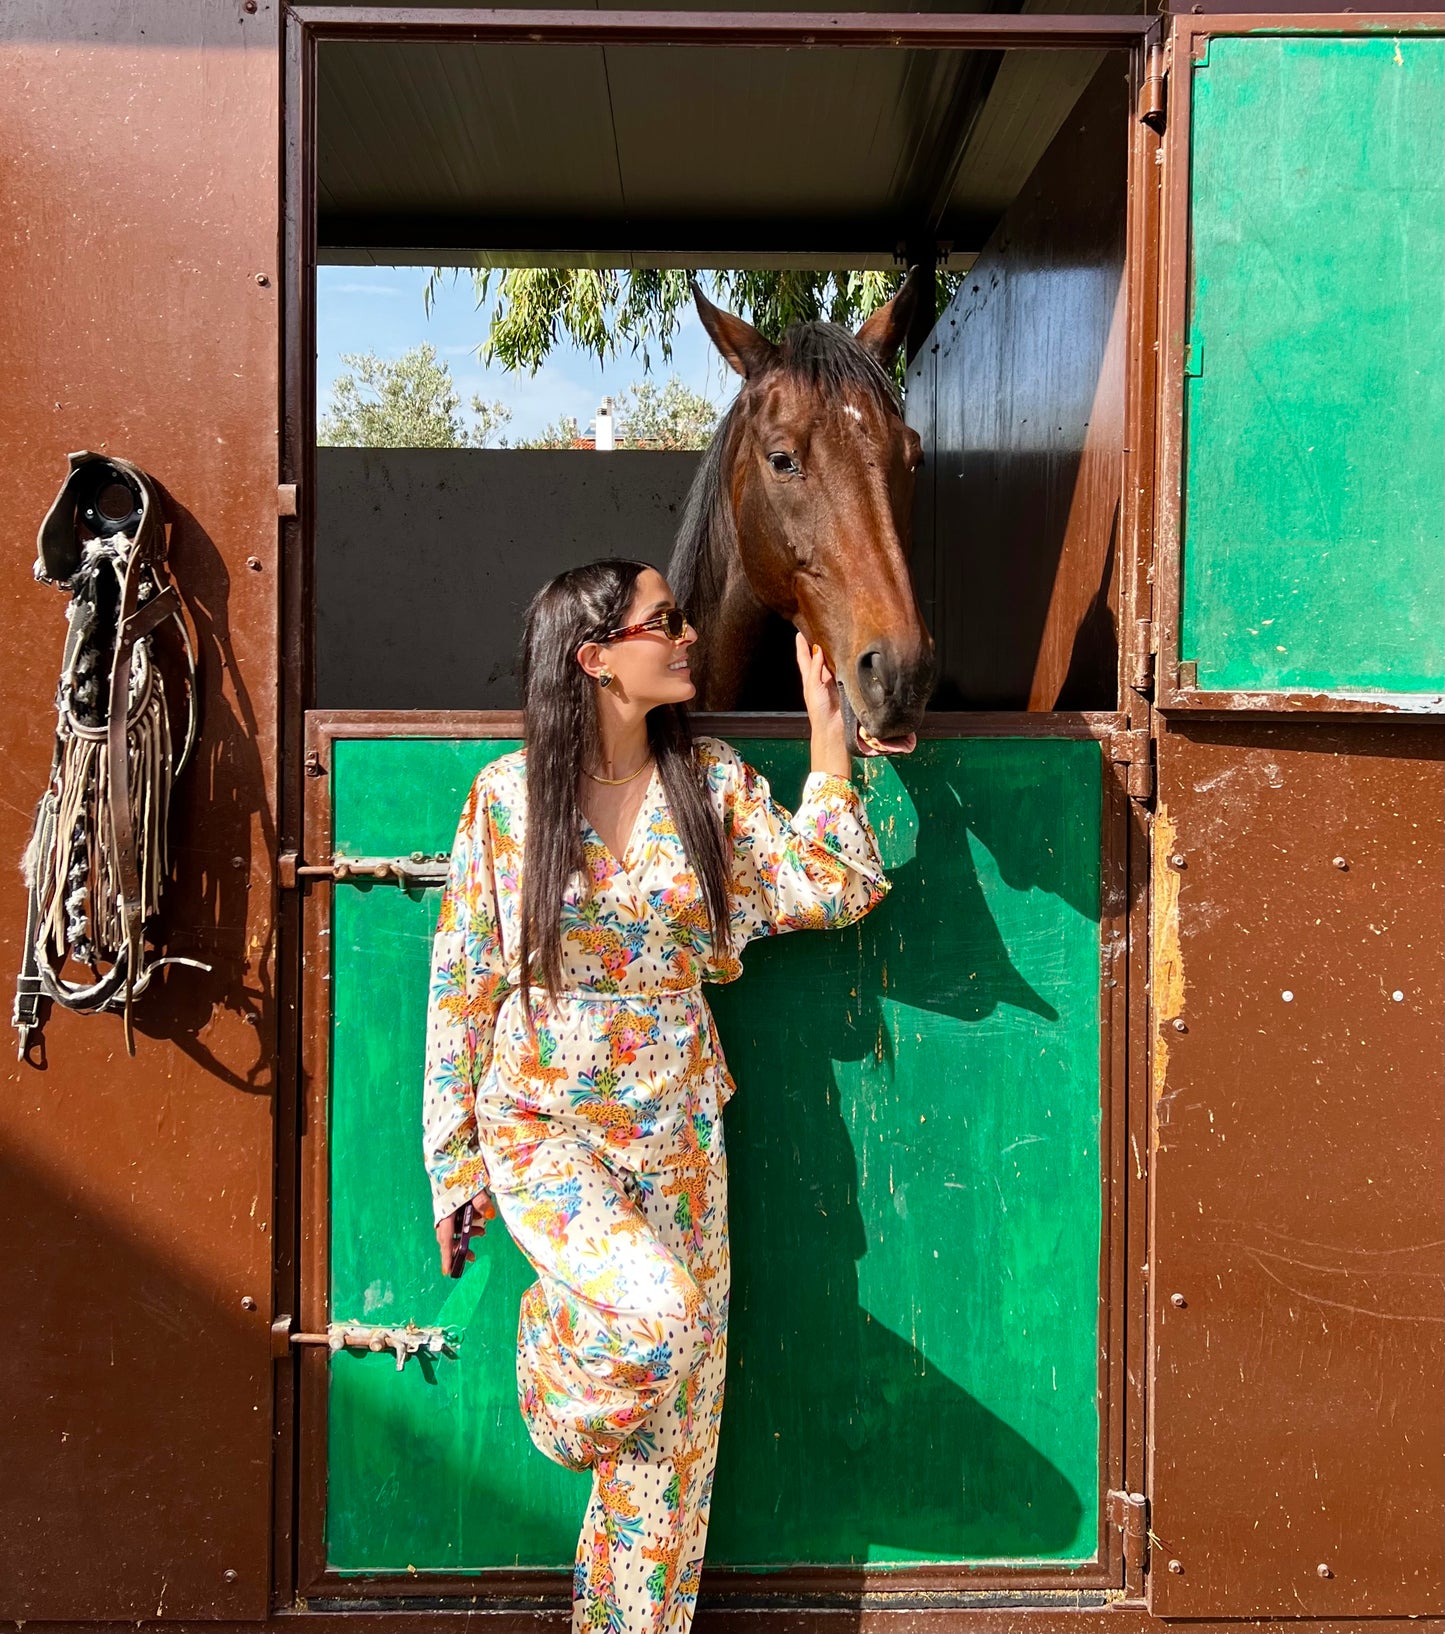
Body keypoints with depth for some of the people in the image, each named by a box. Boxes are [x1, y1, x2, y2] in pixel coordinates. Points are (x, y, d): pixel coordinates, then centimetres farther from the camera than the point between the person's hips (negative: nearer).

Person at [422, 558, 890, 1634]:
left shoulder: (712, 782, 2)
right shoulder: (509, 791, -5)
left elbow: (836, 889, -5)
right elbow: (461, 981, -1)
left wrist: (827, 721, -5)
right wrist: (456, 1161, 1)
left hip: (678, 1131, 3)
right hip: (544, 1122, -3)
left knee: (676, 1417, 5)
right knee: (652, 1313, -28)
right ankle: (557, 1364, 7)